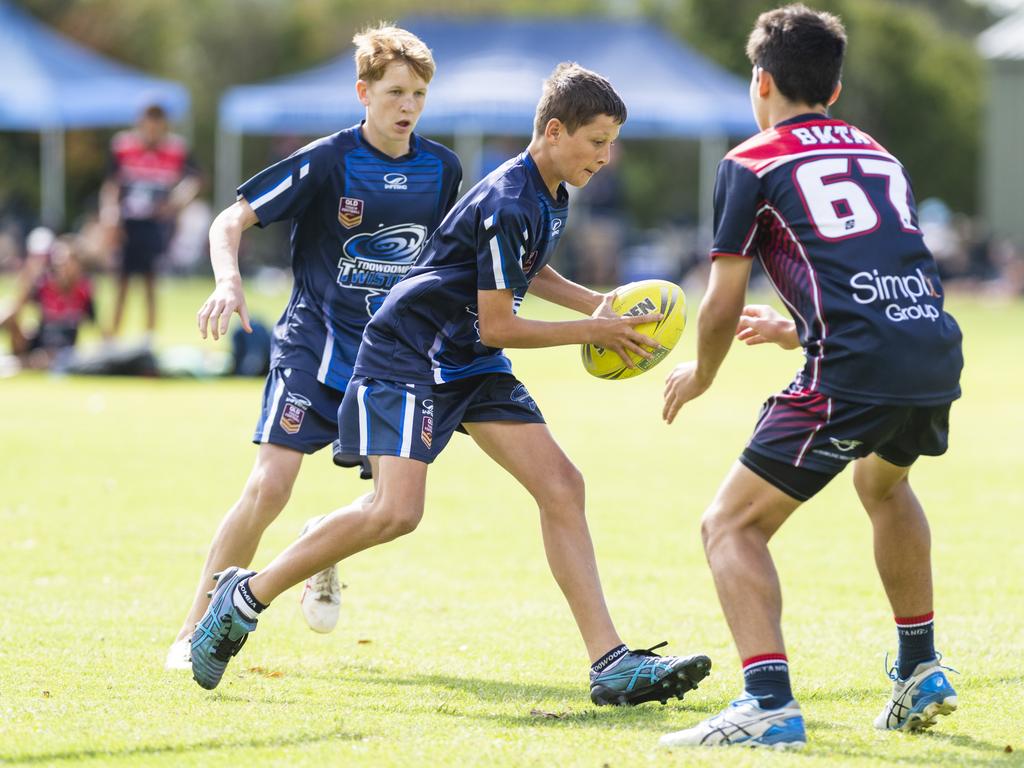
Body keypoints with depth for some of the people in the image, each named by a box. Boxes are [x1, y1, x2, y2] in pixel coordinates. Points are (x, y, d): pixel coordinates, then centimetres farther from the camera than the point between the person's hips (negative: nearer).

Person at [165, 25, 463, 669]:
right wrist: (229, 282, -31)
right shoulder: (328, 161, -12)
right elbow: (231, 222, -13)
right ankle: (197, 633, -5)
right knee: (269, 487, -16)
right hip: (313, 344, -4)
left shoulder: (442, 169, 2)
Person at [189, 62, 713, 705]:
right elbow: (496, 326, -20)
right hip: (405, 356, -9)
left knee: (562, 485, -4)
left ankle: (611, 664, -6)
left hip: (470, 365, 9)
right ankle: (244, 599, -6)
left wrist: (596, 304, 13)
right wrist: (592, 332, -11)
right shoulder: (508, 205, -23)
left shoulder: (550, 196, 8)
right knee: (398, 511, -23)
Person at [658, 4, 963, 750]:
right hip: (938, 354, 7)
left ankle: (770, 704, -17)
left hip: (853, 370, -7)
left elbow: (722, 306, 6)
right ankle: (922, 672, 37)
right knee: (884, 480, 38)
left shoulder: (752, 164, 8)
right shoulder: (881, 157, 26)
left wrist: (700, 375, 26)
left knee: (731, 526, 1)